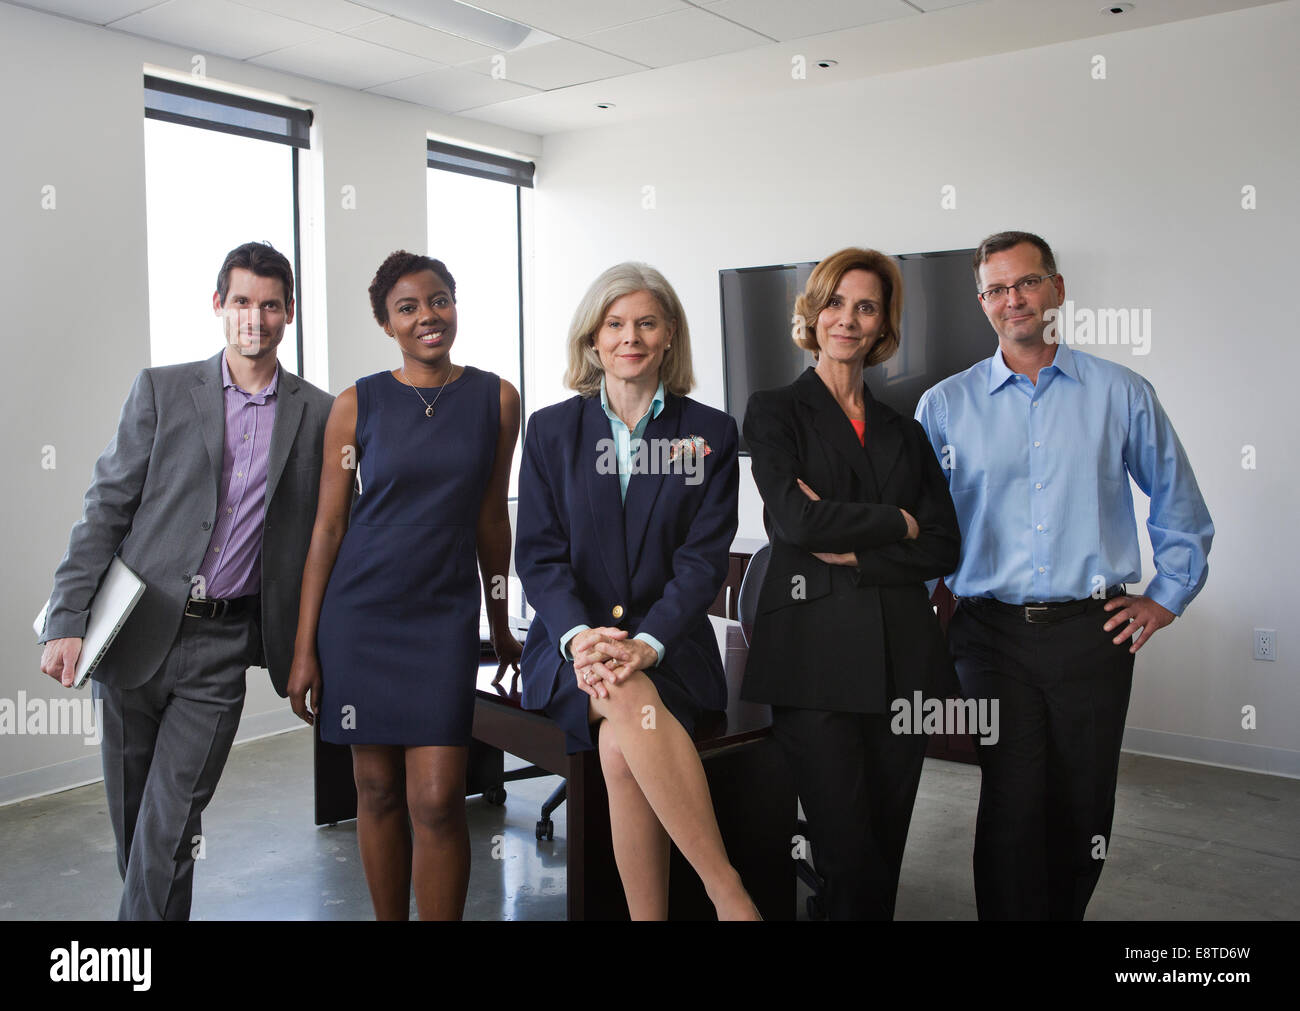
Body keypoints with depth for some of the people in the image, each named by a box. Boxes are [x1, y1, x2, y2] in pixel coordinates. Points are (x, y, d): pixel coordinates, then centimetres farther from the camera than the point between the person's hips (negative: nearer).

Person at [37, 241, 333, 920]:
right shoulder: (161, 390, 2)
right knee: (131, 818, 14)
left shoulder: (319, 414, 3)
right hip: (135, 633, 1)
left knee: (170, 826, -3)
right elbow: (106, 508, 0)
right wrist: (68, 620, -8)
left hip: (222, 644, -1)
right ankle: (149, 909, 37)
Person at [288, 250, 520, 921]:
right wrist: (304, 648, -3)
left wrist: (501, 626, 13)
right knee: (377, 789, 10)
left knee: (437, 800, -6)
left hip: (446, 614, 0)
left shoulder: (496, 398, 3)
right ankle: (388, 919, 29)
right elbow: (328, 525, 0)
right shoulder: (357, 405, 0)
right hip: (359, 613, 0)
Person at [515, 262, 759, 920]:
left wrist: (647, 643, -20)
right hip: (571, 649, 0)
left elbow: (704, 557, -2)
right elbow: (538, 552, 2)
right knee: (632, 700, -34)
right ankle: (729, 893, -29)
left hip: (670, 649, 0)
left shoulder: (711, 434, 7)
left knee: (621, 748, -32)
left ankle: (647, 915, -18)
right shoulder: (551, 429, 10)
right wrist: (579, 634, -17)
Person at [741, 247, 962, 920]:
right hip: (815, 653, -4)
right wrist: (896, 523, -1)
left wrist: (855, 552, -7)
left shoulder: (904, 432, 17)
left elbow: (943, 548, 7)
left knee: (887, 847, 8)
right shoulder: (774, 411, 5)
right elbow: (794, 518, -11)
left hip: (902, 656, 4)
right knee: (849, 853, -5)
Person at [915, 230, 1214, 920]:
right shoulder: (944, 405, 4)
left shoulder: (1121, 393, 6)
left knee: (1085, 807, 9)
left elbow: (1178, 503, 16)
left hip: (1093, 630, 1)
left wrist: (1167, 595, 11)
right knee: (1012, 805, -2)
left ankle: (1064, 911, 30)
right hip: (992, 634, -1)